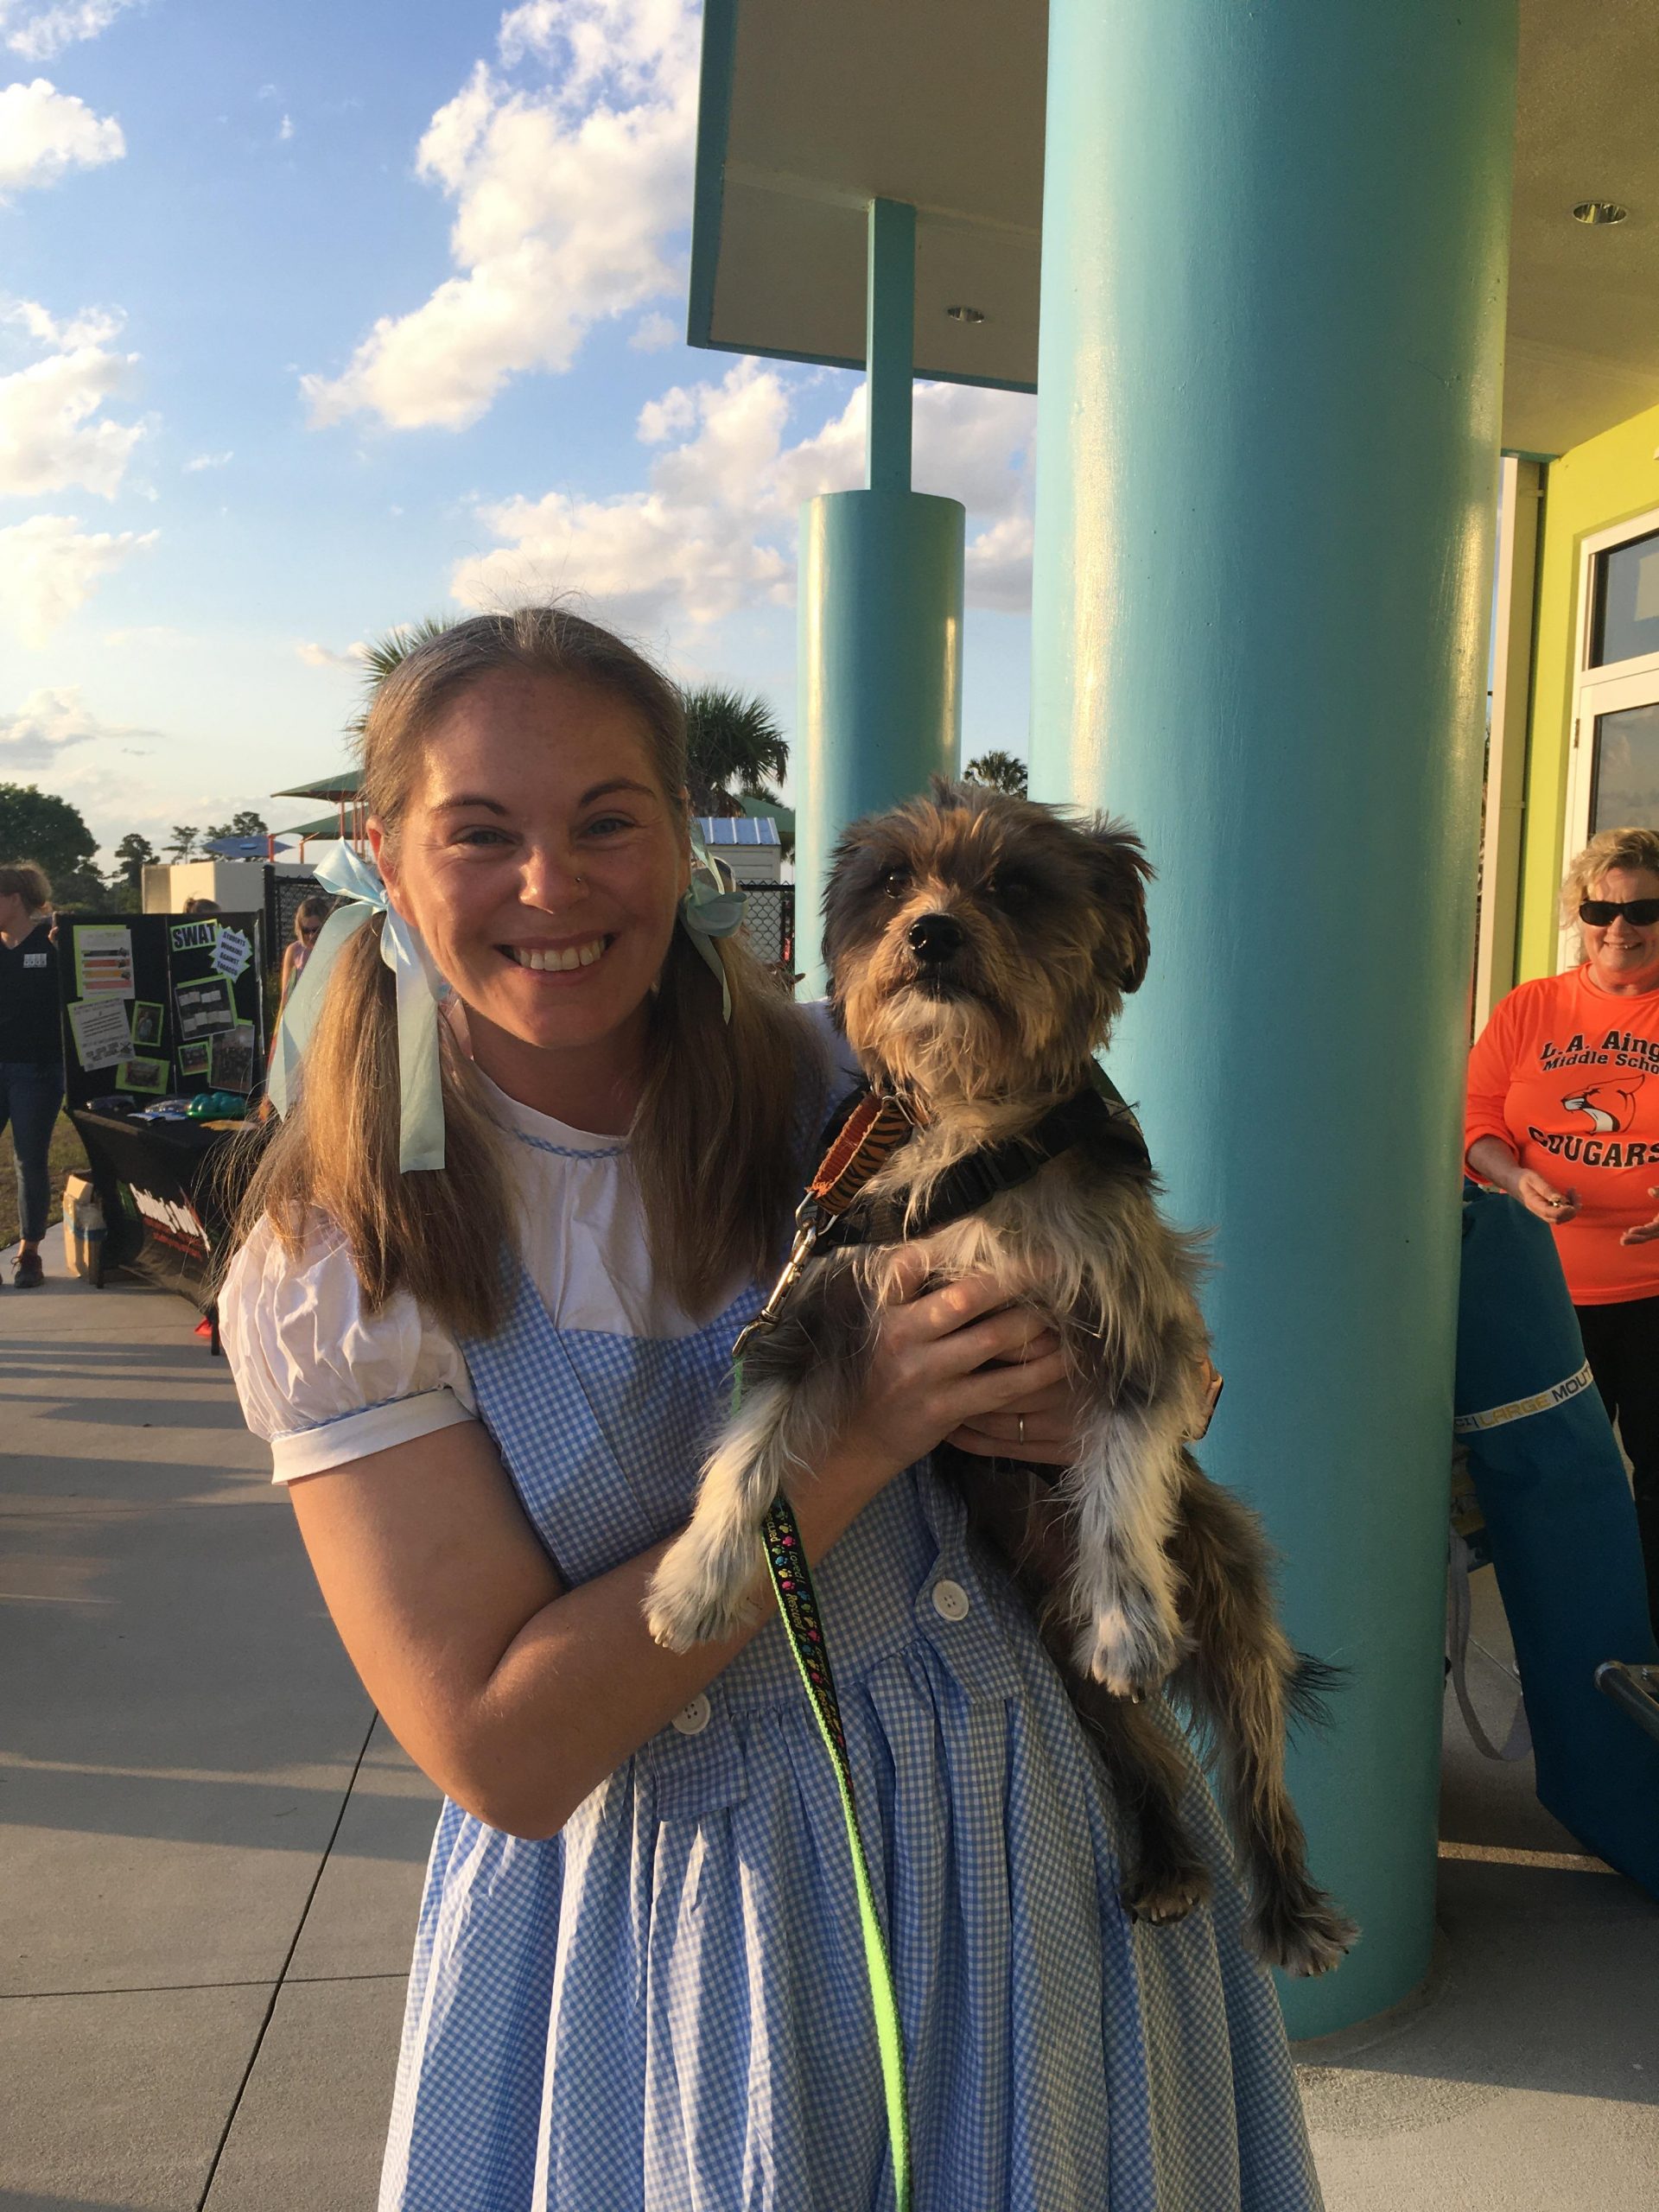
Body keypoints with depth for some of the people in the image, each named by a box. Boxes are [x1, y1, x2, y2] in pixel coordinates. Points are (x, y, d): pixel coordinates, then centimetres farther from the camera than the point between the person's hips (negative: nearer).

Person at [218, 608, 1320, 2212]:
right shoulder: (328, 1274, -15)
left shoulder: (841, 1097, -9)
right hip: (669, 1925, -2)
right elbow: (502, 1752, -20)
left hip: (1012, 1828, 3)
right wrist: (852, 1440, -26)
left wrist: (1103, 1399, -18)